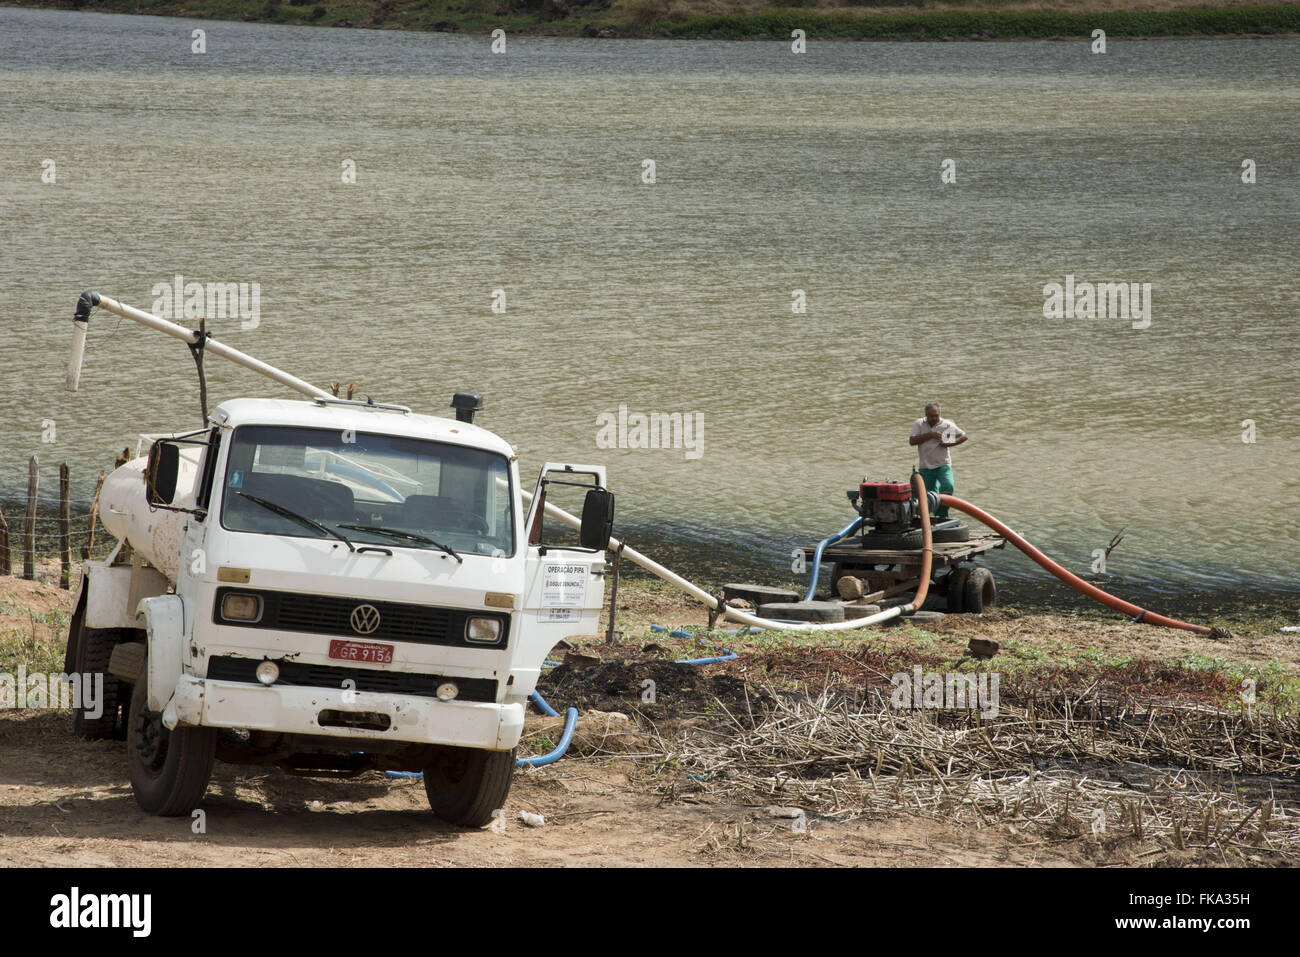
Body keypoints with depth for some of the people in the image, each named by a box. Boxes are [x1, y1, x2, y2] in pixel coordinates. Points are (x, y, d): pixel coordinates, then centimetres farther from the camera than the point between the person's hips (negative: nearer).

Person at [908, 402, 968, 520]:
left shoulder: (947, 425, -3)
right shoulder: (919, 424, -1)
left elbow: (964, 436, 5)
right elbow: (912, 441, -13)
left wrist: (951, 444, -11)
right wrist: (930, 435, -19)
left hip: (943, 465, -2)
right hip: (926, 467, 2)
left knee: (948, 486, -25)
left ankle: (941, 515, -21)